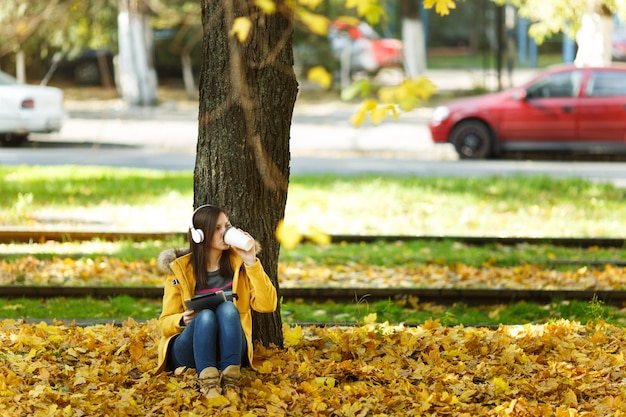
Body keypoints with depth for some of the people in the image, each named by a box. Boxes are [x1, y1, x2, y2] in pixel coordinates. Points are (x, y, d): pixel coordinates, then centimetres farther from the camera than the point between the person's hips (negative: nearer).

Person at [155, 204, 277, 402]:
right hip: (189, 351, -1)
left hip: (228, 350, 1)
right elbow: (166, 322, 3)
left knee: (227, 308, -31)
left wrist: (252, 263, -15)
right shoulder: (180, 268, -1)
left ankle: (230, 381, -41)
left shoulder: (238, 263, 2)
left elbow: (267, 305, -8)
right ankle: (207, 383, -46)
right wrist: (183, 320, -21)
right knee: (205, 315, -33)